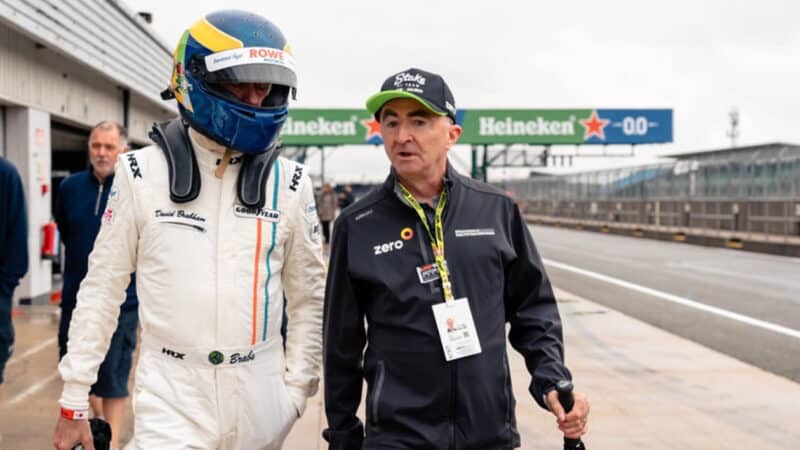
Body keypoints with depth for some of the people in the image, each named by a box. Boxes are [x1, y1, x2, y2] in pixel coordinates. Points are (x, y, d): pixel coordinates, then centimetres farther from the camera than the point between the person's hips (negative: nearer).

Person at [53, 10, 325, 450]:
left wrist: (297, 386, 4)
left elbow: (307, 297, 9)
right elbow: (102, 288, 1)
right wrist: (74, 398, 1)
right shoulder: (142, 174, -3)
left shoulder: (290, 184, 3)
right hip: (171, 395, -2)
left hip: (258, 396, 2)